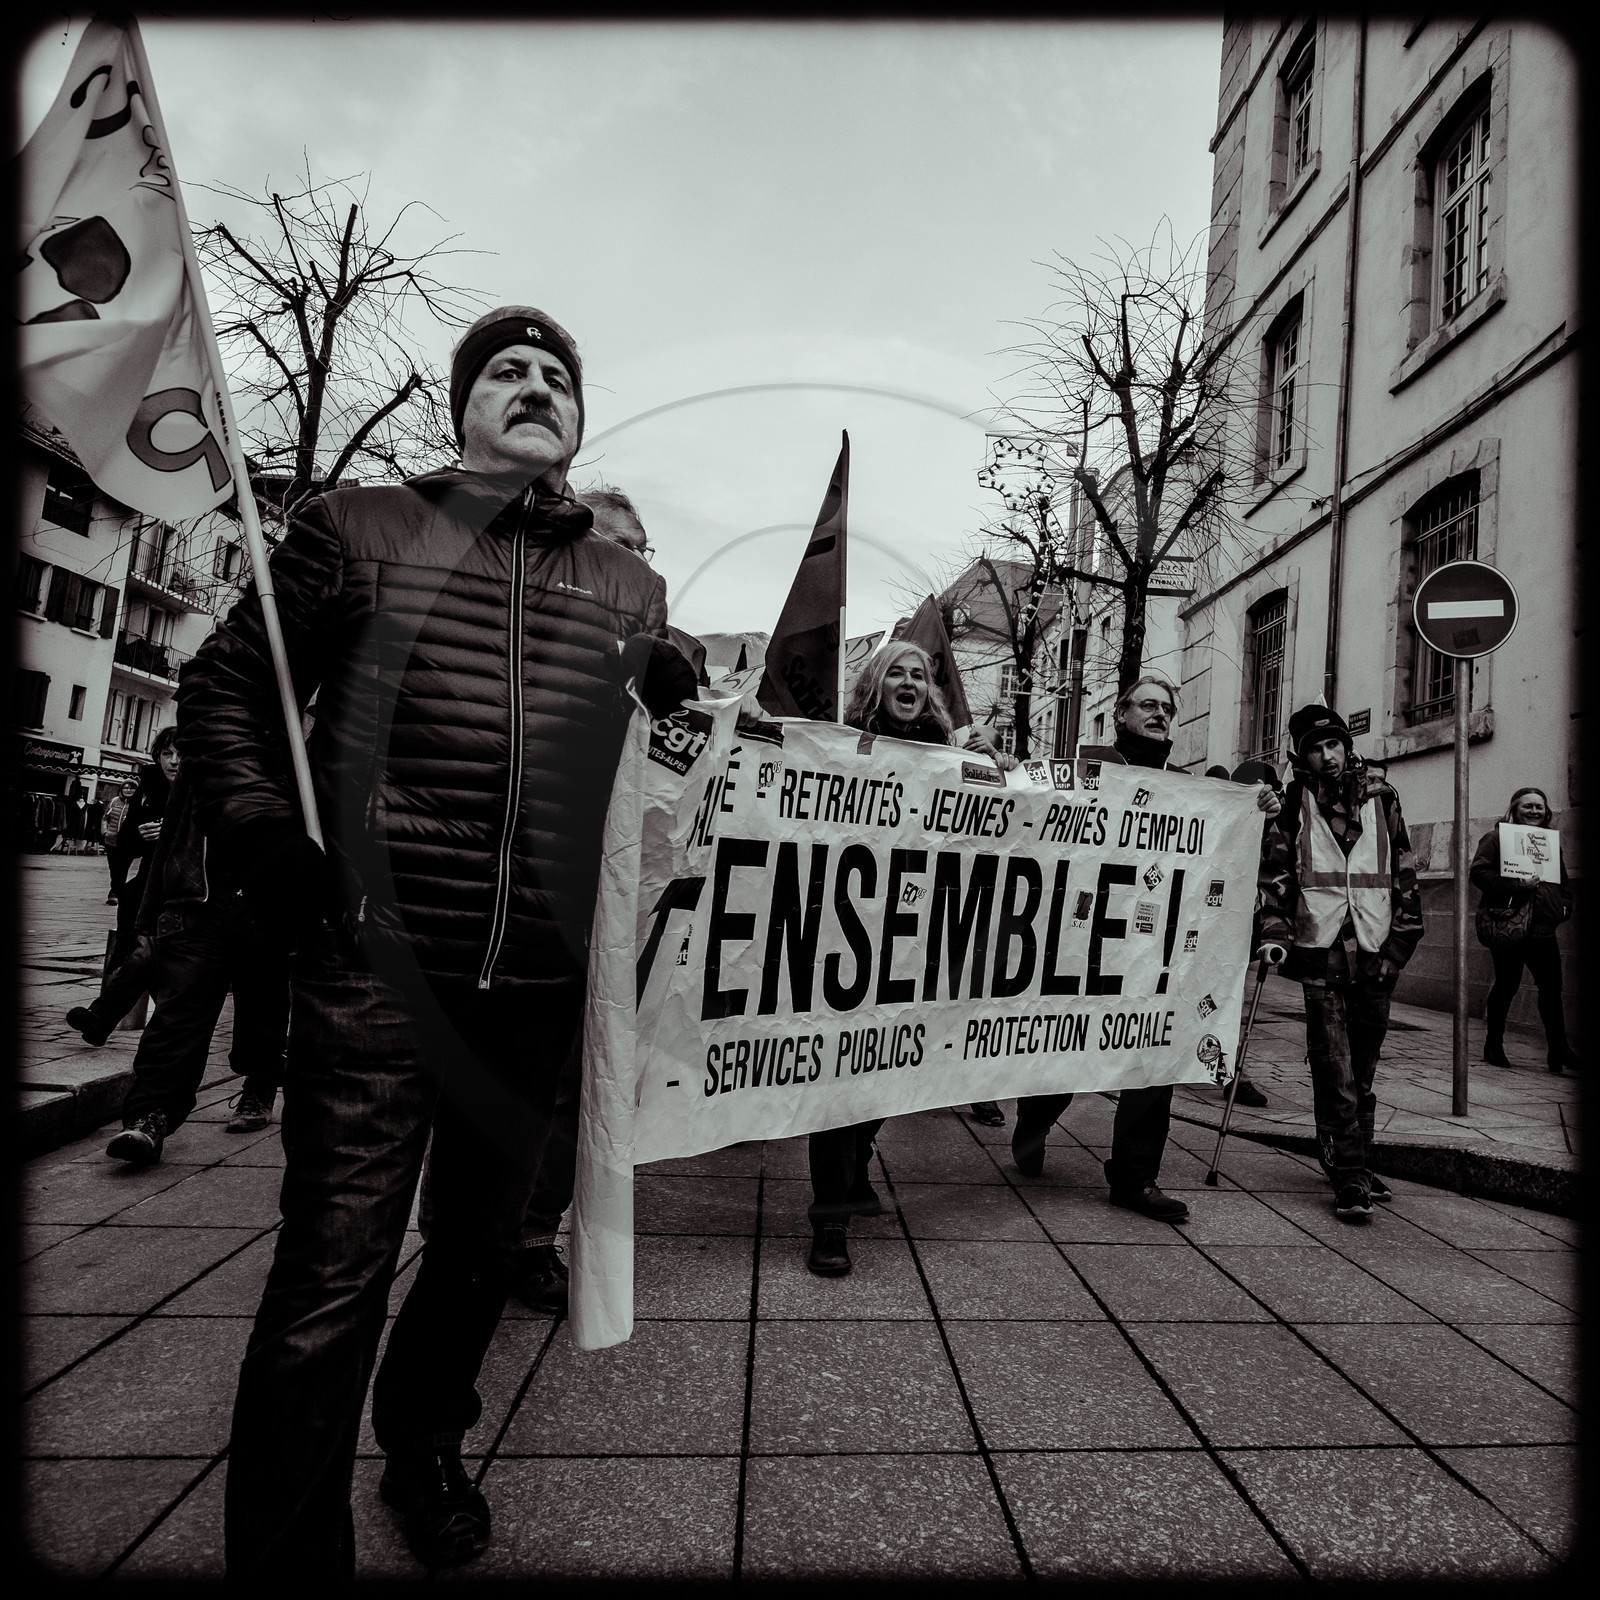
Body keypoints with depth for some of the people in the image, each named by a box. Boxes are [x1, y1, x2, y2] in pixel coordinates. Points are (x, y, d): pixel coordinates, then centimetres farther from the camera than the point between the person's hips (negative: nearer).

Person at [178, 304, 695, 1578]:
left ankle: (426, 1443, 48)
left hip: (541, 986, 4)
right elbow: (227, 685, 9)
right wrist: (260, 836, -5)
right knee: (332, 1280, -1)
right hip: (378, 963, -3)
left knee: (479, 1243, 21)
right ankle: (288, 1555, 22)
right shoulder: (356, 528, 5)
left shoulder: (634, 591, 12)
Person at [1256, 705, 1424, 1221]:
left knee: (1363, 1070, 12)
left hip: (1374, 954, 3)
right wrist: (1274, 932, -12)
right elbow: (1274, 871, -1)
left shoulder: (1380, 798, 9)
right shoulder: (1294, 803, 3)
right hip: (1320, 951, -2)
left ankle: (1357, 1163, 26)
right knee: (1335, 1073, -5)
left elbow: (1404, 876, 12)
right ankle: (1350, 1180, 0)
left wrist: (1400, 942, 7)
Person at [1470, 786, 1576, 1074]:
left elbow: (1563, 881, 25)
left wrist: (1564, 907, 8)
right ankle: (1494, 1045, 15)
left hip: (1543, 929, 6)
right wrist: (1515, 885, -22)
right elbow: (1478, 871, -12)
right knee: (1507, 985, 2)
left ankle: (1558, 1048, 13)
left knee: (1551, 987, 4)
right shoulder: (1497, 838, -1)